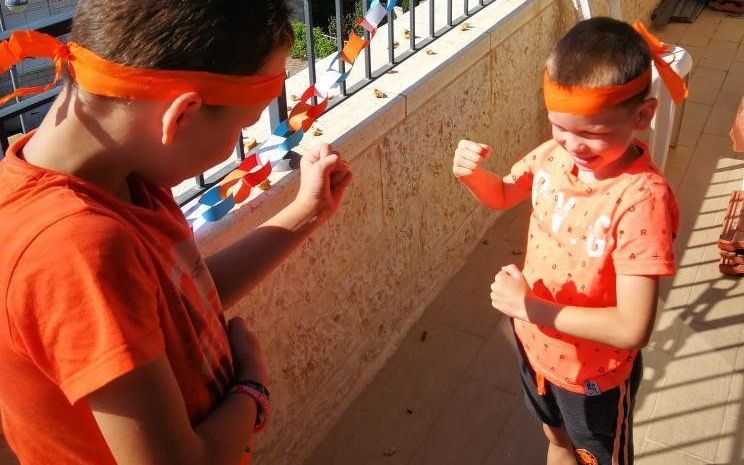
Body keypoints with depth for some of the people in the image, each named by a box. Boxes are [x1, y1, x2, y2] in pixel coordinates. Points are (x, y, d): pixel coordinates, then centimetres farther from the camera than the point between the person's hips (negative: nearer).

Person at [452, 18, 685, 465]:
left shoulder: (642, 199, -34)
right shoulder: (555, 154, -15)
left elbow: (632, 329, -34)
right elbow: (503, 195, 6)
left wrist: (529, 307, -31)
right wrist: (472, 173, -15)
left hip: (595, 374, -5)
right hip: (537, 345, 6)